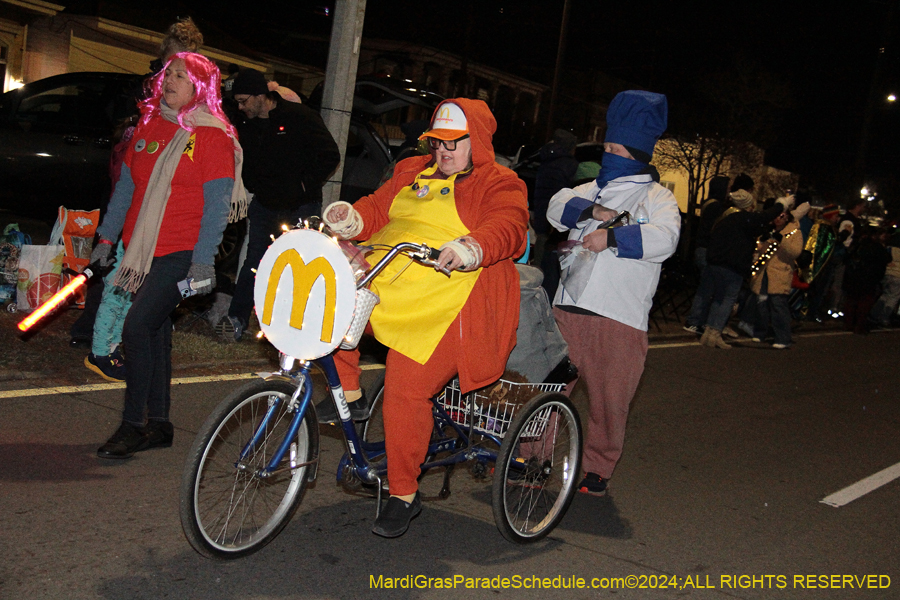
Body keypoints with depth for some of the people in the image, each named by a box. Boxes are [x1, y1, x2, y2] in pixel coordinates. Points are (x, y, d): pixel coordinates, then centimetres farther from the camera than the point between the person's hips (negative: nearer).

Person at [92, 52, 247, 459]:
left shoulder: (212, 135, -6)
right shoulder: (149, 125, 12)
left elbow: (216, 203, -10)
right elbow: (127, 185, 18)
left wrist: (204, 260, -16)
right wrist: (107, 238, 14)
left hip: (182, 252, -7)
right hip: (143, 248, 7)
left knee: (137, 327, -14)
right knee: (155, 332, 10)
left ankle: (133, 425, -3)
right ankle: (159, 424, 20)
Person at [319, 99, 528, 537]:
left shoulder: (500, 185, 1)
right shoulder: (412, 172, 21)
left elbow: (507, 229, -17)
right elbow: (377, 210, 14)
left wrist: (471, 248, -39)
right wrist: (350, 217, -10)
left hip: (448, 307, -6)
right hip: (385, 284, 7)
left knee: (406, 390, -15)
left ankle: (404, 495, 6)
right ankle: (350, 395, 2)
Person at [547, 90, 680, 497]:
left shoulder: (656, 197, 6)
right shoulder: (595, 189, 21)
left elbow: (664, 238, -13)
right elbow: (556, 208, 7)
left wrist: (612, 238, -20)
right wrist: (592, 211, -9)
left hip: (619, 317, -3)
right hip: (569, 308, 4)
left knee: (610, 400, 2)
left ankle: (597, 469, 20)